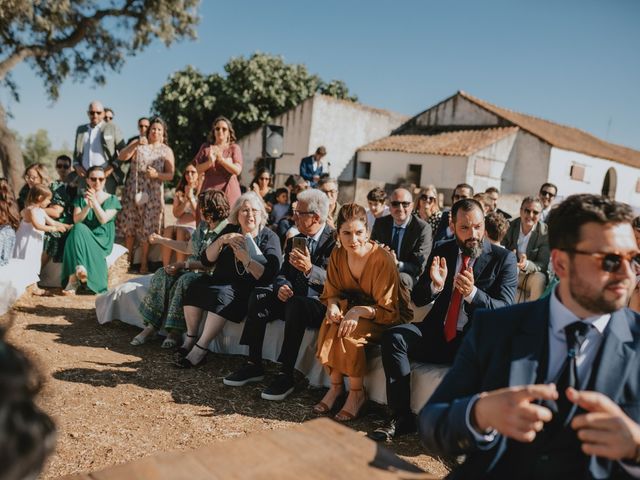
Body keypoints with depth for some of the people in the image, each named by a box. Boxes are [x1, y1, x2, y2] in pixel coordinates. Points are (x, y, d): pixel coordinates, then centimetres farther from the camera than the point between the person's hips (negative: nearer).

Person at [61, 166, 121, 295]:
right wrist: (88, 206, -18)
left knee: (79, 230, -33)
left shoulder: (112, 200, 8)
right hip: (83, 238, 2)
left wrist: (94, 201, -21)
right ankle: (80, 269, -40)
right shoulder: (80, 199, 15)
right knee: (78, 229, -33)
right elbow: (76, 220, -2)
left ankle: (74, 279, -40)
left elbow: (103, 219, -10)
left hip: (102, 241, -2)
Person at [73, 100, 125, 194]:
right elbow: (76, 152, 26)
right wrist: (76, 165, 6)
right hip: (84, 177, 4)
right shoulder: (80, 129, 20)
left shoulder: (112, 127, 7)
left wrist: (113, 166, -10)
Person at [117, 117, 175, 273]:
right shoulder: (137, 144, 10)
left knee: (147, 227, -2)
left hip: (152, 194, -1)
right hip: (133, 191, 1)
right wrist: (135, 144, -20)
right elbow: (122, 157, -7)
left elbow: (170, 175, 1)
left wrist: (157, 175, -18)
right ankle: (127, 259, 15)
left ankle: (144, 262, 8)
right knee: (129, 225, 2)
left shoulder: (166, 151, 7)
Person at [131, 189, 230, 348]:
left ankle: (176, 331, -27)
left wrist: (183, 264, -19)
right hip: (191, 270, 8)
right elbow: (189, 247, 26)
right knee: (162, 274, -15)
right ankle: (151, 326, -19)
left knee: (185, 280, -35)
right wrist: (161, 240, 31)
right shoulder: (203, 225, 13)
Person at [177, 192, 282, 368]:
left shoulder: (269, 238, -2)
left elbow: (269, 276, -14)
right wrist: (221, 241, -14)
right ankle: (190, 338, -8)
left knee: (222, 294, -31)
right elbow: (206, 260, 2)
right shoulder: (230, 231, 10)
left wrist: (246, 259, -24)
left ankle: (200, 349, -25)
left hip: (247, 289, -5)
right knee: (195, 287, -20)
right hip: (222, 281, 5)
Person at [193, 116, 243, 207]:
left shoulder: (234, 148, 8)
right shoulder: (205, 147, 12)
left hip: (229, 192, -1)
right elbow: (197, 170, 5)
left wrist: (221, 159, -19)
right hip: (209, 191, 1)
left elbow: (237, 170, -6)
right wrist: (209, 162, -14)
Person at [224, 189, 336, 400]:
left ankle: (286, 375, -26)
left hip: (320, 303, -6)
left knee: (296, 304, -35)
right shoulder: (295, 240, 12)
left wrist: (310, 269, -36)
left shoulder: (336, 240, -10)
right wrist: (282, 286, -14)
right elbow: (283, 273, 9)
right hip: (293, 297, 7)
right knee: (259, 294, -15)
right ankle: (254, 365, -12)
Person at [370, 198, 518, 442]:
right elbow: (417, 299, 5)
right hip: (438, 334, 4)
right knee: (394, 336, -19)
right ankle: (402, 416, -12)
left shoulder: (504, 258, -3)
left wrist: (473, 293, -31)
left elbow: (505, 309, -12)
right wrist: (435, 284, -19)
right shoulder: (442, 251, 7)